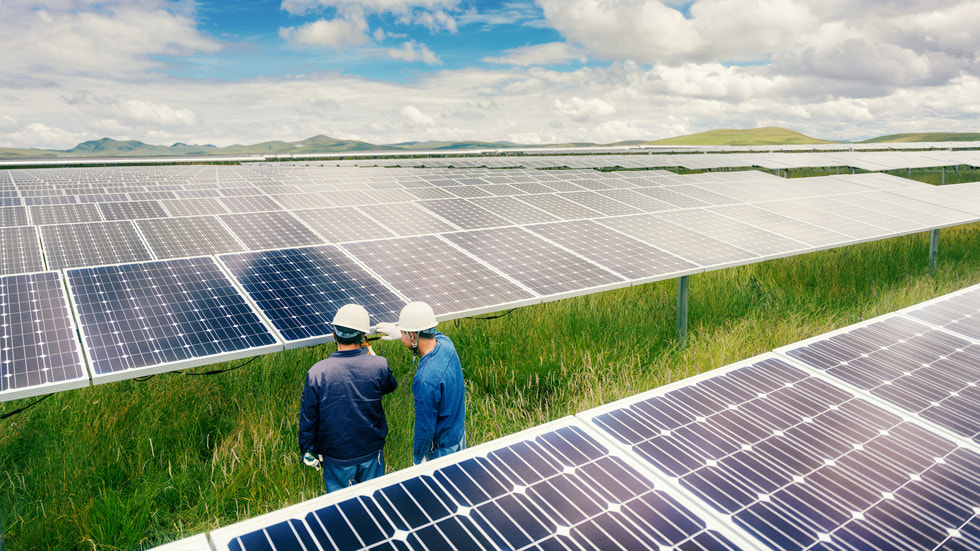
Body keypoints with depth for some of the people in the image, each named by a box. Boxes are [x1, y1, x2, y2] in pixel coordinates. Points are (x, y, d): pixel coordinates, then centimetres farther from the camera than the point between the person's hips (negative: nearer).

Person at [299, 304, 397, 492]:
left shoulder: (317, 373, -20)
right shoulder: (378, 366, -18)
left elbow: (308, 418, -10)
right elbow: (390, 386, 7)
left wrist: (308, 452, 6)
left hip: (337, 457, -1)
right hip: (371, 452, 1)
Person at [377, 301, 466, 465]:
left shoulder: (425, 379, -36)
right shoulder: (445, 343, -12)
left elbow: (425, 426, -25)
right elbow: (434, 334, 16)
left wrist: (418, 459, -10)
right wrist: (400, 332, 22)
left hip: (440, 450, -8)